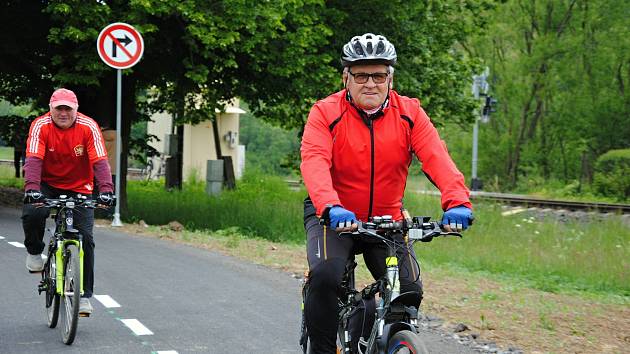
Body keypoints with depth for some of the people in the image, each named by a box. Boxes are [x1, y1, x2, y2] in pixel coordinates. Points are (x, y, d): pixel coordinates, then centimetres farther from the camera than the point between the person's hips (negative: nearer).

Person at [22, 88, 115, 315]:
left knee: (85, 238, -9)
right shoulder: (40, 126, -16)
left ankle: (85, 295, 1)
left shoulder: (89, 127, -15)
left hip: (79, 188, 0)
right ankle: (34, 252, 1)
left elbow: (99, 161, -22)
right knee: (32, 214, -31)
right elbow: (33, 159, -27)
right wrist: (32, 187, -44)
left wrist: (106, 190, -37)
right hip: (48, 185, 0)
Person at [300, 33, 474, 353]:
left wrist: (457, 201, -38)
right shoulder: (325, 113, -11)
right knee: (324, 276, -28)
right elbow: (314, 162, -27)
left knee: (409, 290, -15)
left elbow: (436, 157, -19)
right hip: (335, 218, -2)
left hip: (387, 219, 3)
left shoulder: (409, 114, -4)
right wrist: (331, 207, -47)